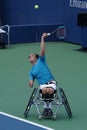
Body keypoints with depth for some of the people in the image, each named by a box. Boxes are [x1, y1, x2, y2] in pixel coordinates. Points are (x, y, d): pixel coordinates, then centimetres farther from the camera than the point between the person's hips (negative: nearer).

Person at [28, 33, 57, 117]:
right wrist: (30, 83, -8)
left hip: (51, 82, -2)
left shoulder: (41, 61, 17)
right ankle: (45, 107, -18)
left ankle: (49, 108, -15)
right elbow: (31, 83, 17)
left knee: (50, 90, -35)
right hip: (42, 84, 2)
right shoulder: (31, 71, 24)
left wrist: (42, 38, -4)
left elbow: (42, 51, 1)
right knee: (44, 90, -35)